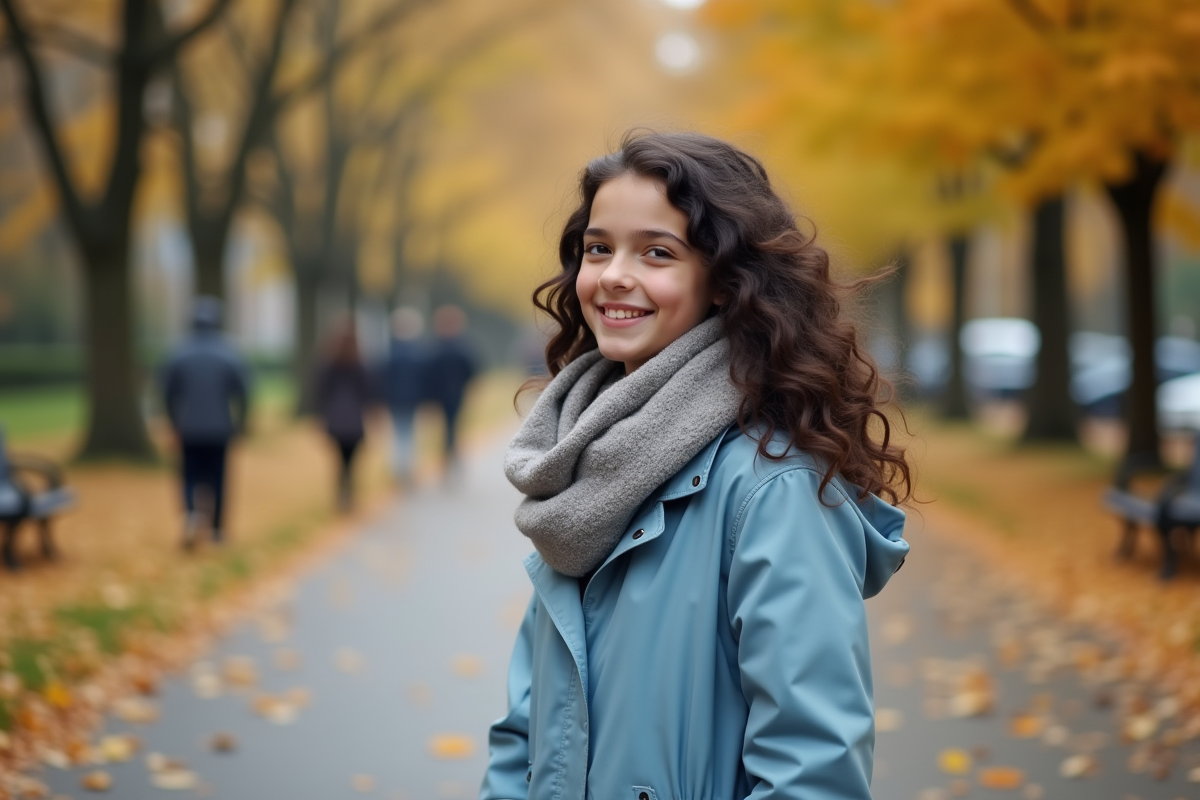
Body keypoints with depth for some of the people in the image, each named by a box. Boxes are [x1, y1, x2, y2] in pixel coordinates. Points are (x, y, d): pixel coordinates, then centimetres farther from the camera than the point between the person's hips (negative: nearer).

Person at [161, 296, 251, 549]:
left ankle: (191, 513, -17)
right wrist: (240, 424, 10)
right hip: (219, 430, 0)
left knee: (190, 477, 10)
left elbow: (168, 395, 1)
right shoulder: (230, 356, -7)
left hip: (188, 431, 0)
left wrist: (175, 425, 15)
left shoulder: (178, 355, -5)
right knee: (217, 479, 12)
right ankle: (217, 529, 19)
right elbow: (243, 394, -5)